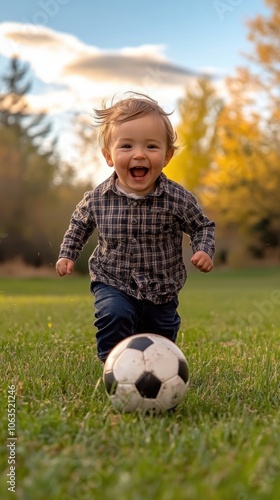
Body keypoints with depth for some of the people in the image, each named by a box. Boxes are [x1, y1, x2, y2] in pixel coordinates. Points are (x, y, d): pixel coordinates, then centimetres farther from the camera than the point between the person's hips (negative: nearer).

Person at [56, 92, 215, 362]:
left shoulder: (178, 199, -18)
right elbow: (79, 224, 8)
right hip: (112, 284, -1)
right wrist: (67, 254, 2)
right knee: (114, 315, -30)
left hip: (161, 291, 1)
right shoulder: (97, 199, -14)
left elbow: (202, 226, -2)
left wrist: (203, 250, -19)